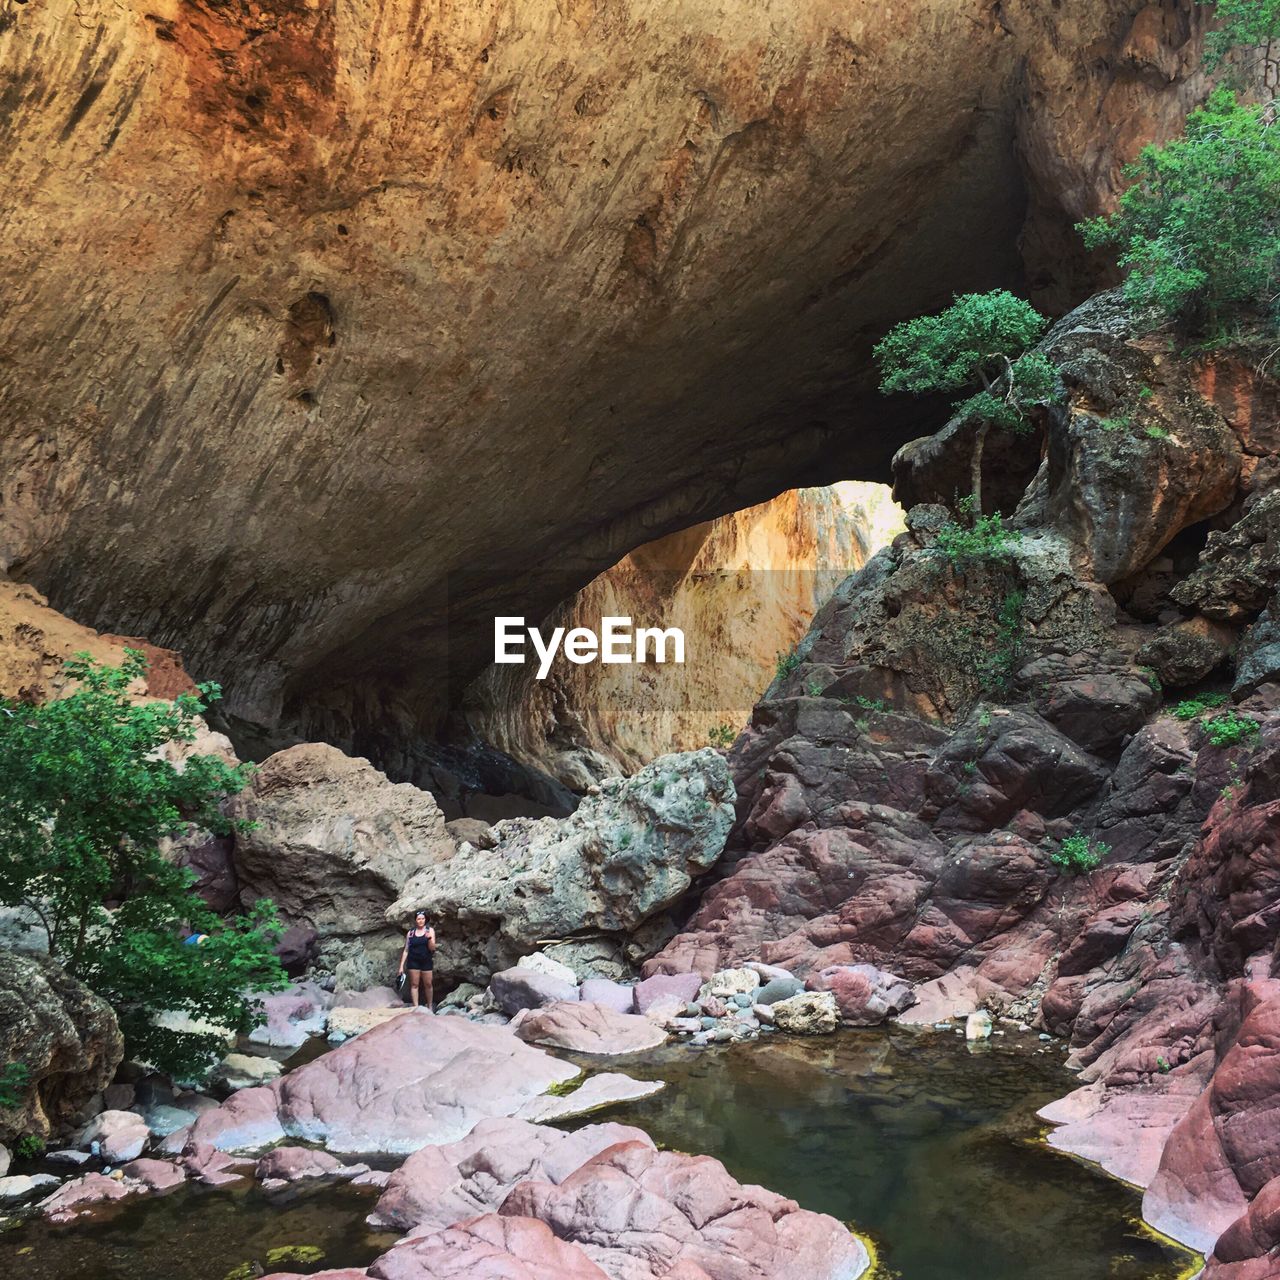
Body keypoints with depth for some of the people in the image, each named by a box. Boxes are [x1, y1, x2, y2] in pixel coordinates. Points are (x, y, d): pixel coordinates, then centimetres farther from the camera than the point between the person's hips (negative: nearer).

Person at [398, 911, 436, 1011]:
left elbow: (432, 948, -4)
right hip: (413, 961, 0)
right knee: (414, 984, -2)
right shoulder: (410, 933, 4)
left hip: (426, 961, 0)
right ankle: (415, 1007, -1)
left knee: (428, 984, 5)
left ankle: (430, 1006, 20)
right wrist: (402, 965, 2)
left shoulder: (430, 930, 1)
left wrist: (429, 939, -23)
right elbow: (406, 950, 6)